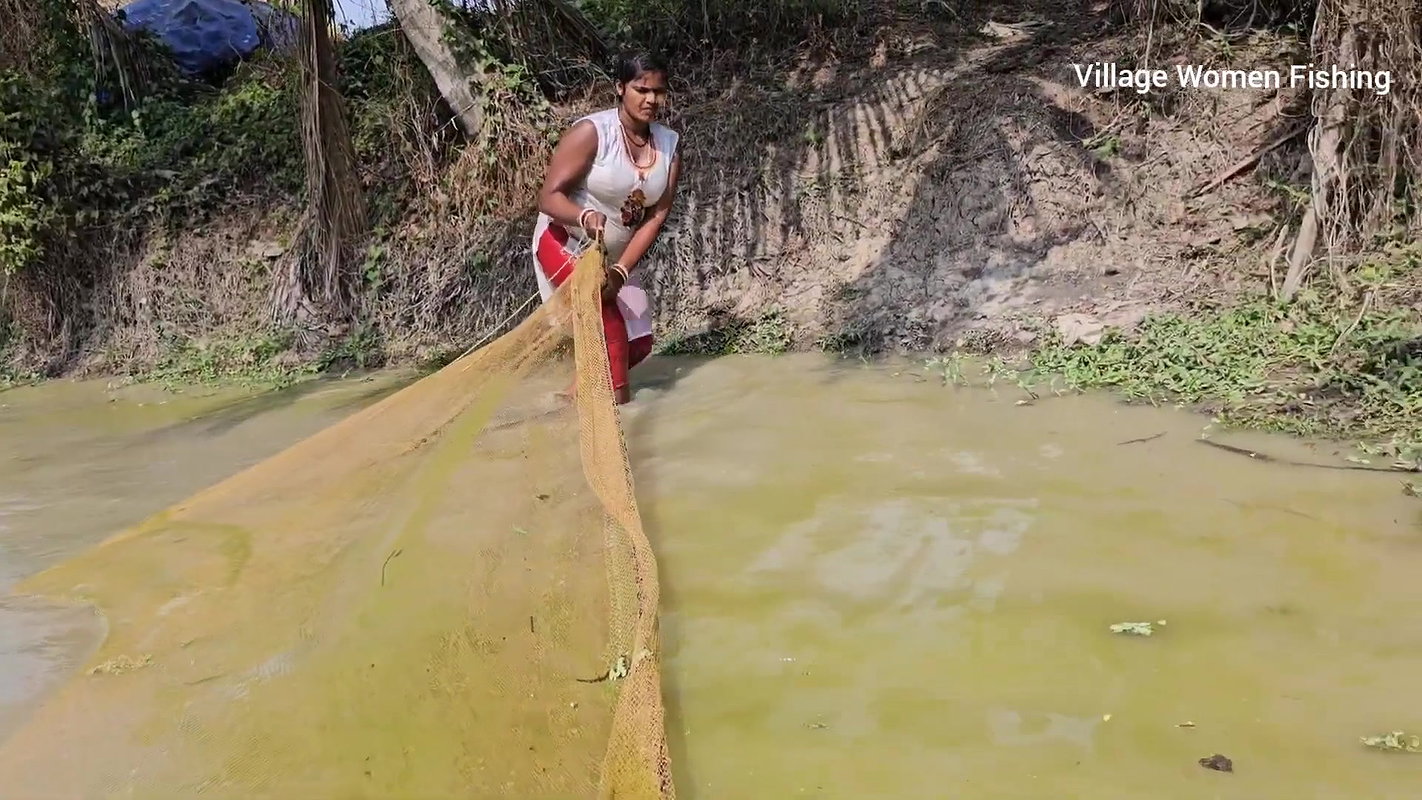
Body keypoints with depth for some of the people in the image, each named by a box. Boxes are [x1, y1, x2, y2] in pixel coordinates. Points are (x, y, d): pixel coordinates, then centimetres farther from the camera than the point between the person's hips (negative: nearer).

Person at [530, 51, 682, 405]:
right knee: (607, 319, -26)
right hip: (564, 245, -6)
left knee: (638, 342, 8)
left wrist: (620, 271, -21)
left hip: (616, 257, 7)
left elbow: (657, 215, -10)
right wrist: (585, 216, -46)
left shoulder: (669, 144, -5)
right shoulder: (591, 132, -21)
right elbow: (549, 196, -24)